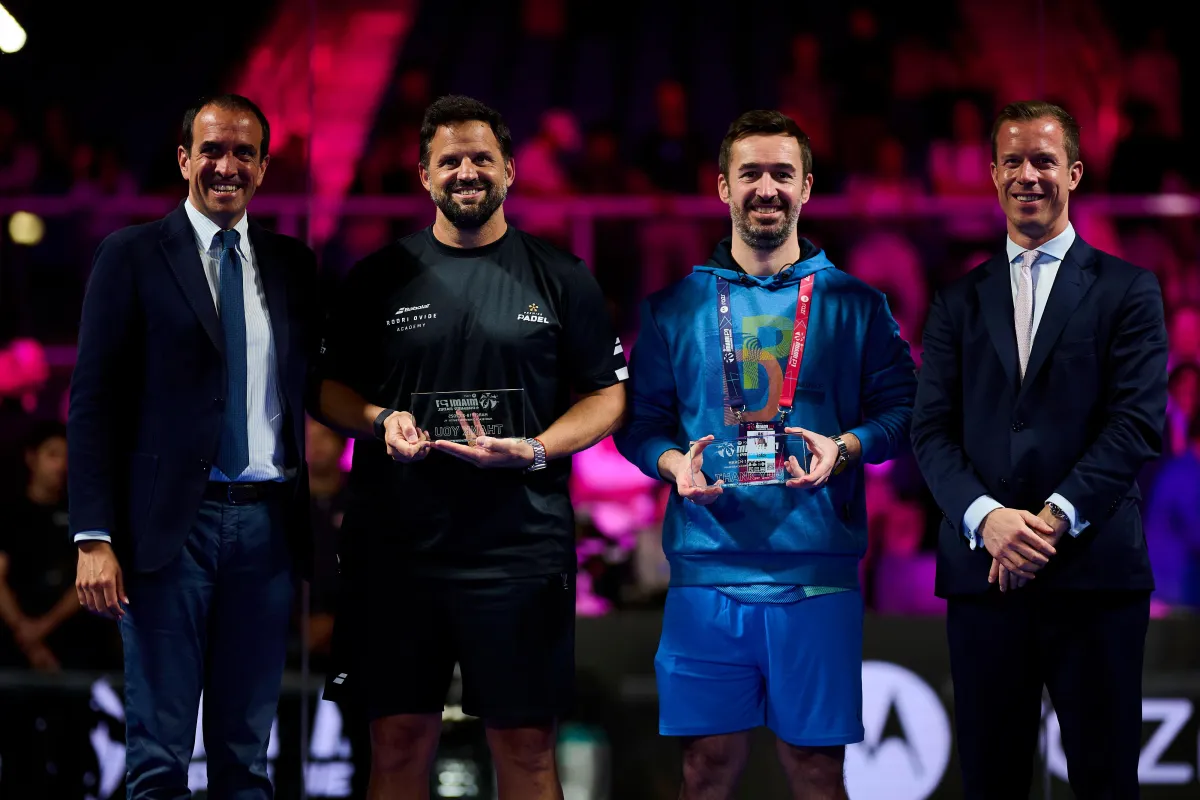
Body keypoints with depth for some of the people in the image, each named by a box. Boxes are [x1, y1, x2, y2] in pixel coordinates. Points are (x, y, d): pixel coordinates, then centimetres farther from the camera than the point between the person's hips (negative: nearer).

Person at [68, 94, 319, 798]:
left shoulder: (293, 264, 12)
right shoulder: (133, 257, 1)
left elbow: (311, 390, 15)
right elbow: (93, 402, -3)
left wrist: (320, 526, 4)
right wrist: (95, 538, -11)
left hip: (269, 523, 4)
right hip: (172, 522, -4)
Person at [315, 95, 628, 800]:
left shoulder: (560, 278, 6)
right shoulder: (381, 278, 8)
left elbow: (607, 396, 7)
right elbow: (329, 388, 14)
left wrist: (534, 450, -11)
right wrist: (381, 420, -7)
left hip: (521, 548, -1)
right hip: (396, 547, 1)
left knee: (526, 743, 0)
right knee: (400, 739, 3)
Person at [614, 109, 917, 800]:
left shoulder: (854, 304, 8)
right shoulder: (675, 308, 10)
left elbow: (901, 407, 7)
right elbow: (640, 420, 12)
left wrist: (845, 447, -12)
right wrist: (673, 462, -9)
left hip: (818, 576, -1)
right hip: (707, 568, 1)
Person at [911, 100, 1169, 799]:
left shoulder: (1128, 291, 6)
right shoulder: (960, 302, 15)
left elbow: (1140, 424, -4)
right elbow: (932, 429, 6)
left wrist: (1054, 518, -15)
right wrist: (988, 518, -13)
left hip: (1094, 573, -2)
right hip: (983, 576, 3)